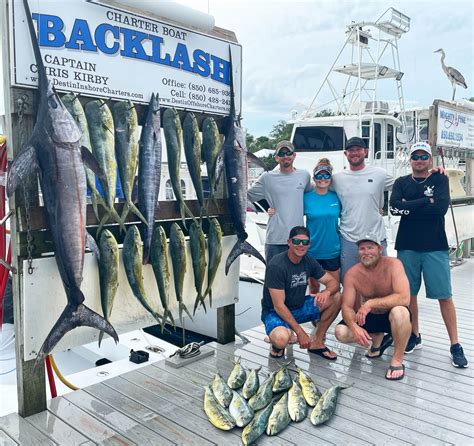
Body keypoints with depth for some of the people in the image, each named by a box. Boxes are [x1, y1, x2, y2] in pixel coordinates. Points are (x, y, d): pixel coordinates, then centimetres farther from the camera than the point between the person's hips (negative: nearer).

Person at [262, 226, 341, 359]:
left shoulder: (309, 262, -1)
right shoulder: (276, 266, -23)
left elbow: (333, 282, 2)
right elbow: (278, 306, -24)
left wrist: (327, 292, -25)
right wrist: (300, 332, -25)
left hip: (299, 307, 7)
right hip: (275, 312, -7)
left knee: (336, 297, -8)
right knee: (281, 339, -39)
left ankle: (317, 343, 3)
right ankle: (276, 342, 1)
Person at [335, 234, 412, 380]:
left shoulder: (393, 264, -20)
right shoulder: (352, 274, -11)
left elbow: (404, 298, -32)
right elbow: (346, 306, -13)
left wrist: (370, 303, -35)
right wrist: (354, 326, -33)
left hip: (390, 316, -4)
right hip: (368, 318, 4)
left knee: (399, 312, -39)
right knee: (341, 332, -19)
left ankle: (397, 360, -15)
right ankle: (378, 338, 12)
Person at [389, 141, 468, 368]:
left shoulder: (440, 179, 5)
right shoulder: (401, 182, 9)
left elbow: (441, 207, -14)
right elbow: (394, 207, -11)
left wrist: (410, 206, -11)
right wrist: (427, 201, -12)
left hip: (435, 247, -2)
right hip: (407, 246, 2)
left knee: (444, 296, -1)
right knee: (409, 293, 8)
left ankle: (455, 345, 8)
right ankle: (415, 336, 25)